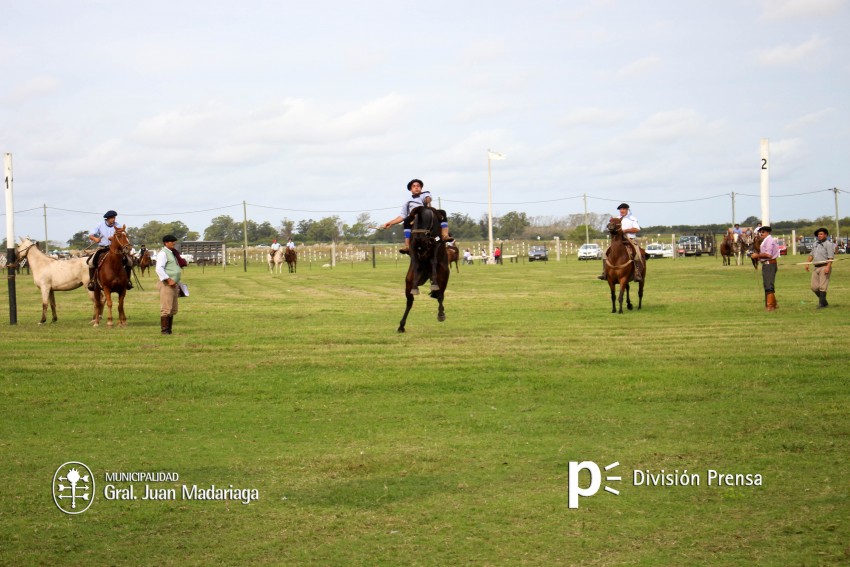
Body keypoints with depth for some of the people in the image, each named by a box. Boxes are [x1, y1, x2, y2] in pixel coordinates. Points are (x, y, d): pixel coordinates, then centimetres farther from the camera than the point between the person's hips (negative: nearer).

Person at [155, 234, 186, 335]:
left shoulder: (172, 253, 19)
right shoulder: (163, 253, -11)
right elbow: (159, 269, -23)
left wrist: (178, 284, 23)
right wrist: (169, 280, -26)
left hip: (174, 284, 10)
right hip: (166, 285, -10)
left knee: (173, 309, 11)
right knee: (166, 308, -9)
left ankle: (169, 329, 16)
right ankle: (164, 330, -6)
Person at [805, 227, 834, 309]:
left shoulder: (828, 244, -6)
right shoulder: (815, 244, 17)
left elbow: (831, 257, -13)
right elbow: (811, 254, 24)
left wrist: (828, 267, -23)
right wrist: (807, 263, 14)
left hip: (824, 267, -7)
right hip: (816, 267, 7)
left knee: (822, 286, -9)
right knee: (814, 287, 4)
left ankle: (821, 303, -5)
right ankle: (824, 301, 18)